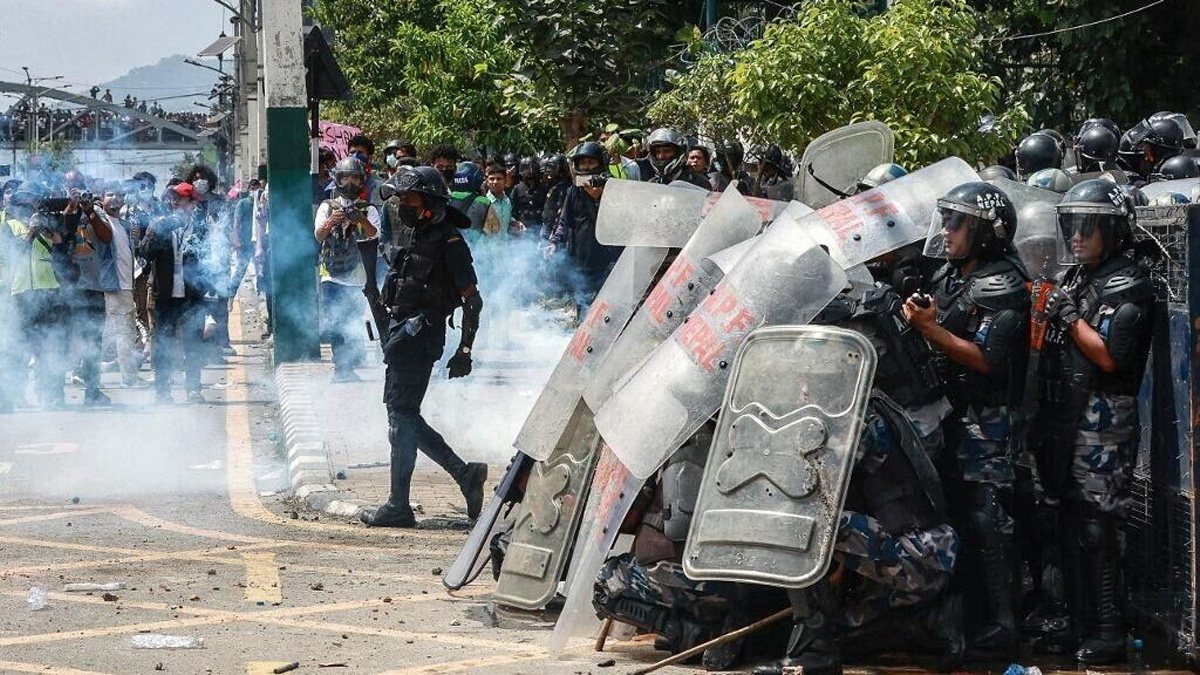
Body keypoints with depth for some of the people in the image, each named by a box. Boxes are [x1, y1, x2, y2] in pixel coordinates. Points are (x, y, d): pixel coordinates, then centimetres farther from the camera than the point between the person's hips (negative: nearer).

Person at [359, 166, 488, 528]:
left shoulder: (449, 242, -12)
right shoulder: (419, 237, 16)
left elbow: (473, 300, -13)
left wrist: (465, 350, -15)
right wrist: (392, 337, 23)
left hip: (419, 338, -10)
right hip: (403, 335, 10)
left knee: (402, 416, -7)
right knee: (403, 414, 12)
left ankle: (398, 507, -3)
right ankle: (465, 474, 16)